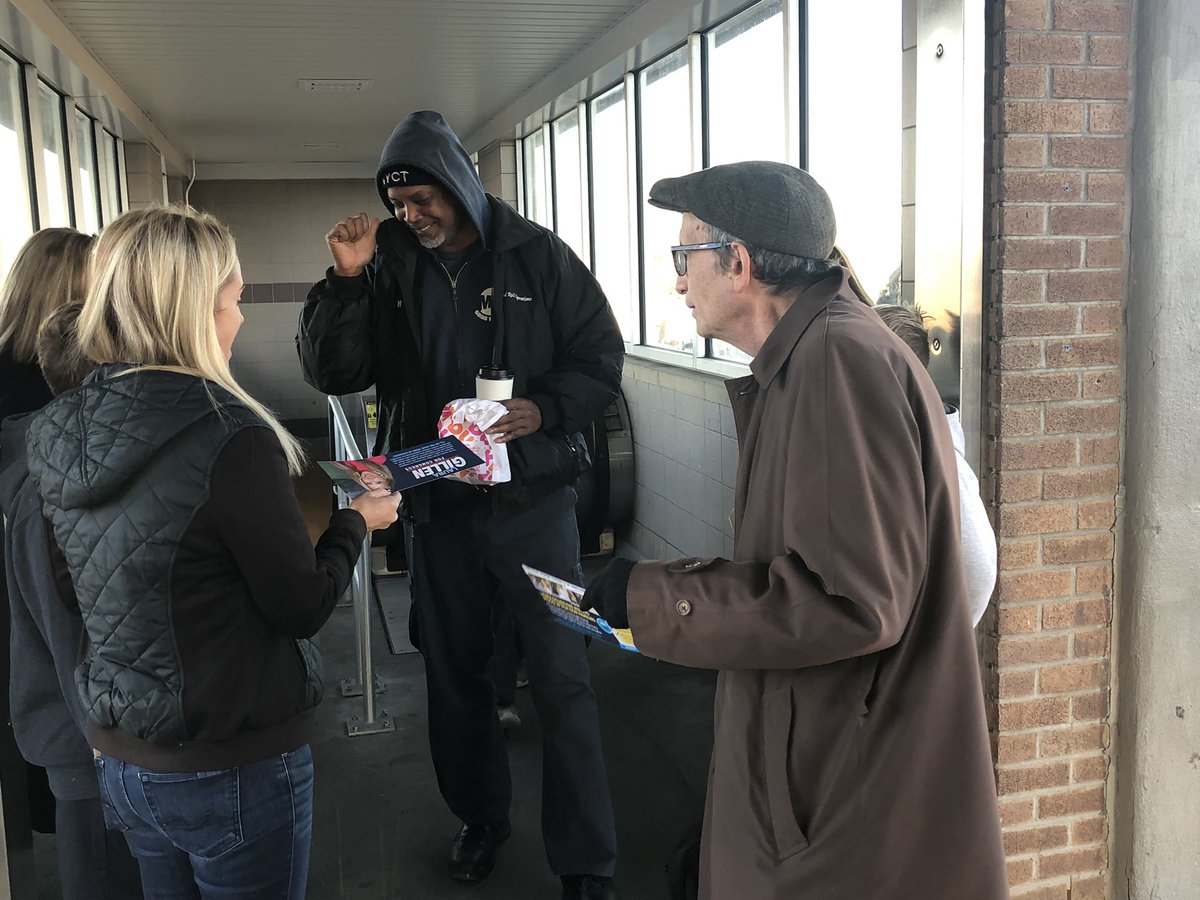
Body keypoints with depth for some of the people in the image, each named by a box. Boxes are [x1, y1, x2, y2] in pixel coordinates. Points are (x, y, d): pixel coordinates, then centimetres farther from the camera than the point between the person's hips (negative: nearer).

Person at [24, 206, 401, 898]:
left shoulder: (56, 434, -2)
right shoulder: (232, 437, -24)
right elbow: (302, 607, -15)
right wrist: (356, 523, 1)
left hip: (122, 758, 7)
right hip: (234, 769, -6)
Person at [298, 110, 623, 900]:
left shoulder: (537, 256, -5)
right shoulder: (388, 266, 2)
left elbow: (602, 360, -3)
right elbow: (331, 374, -1)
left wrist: (544, 409, -21)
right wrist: (346, 280, -14)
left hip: (533, 496, -3)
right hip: (439, 500, 4)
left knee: (563, 679, 0)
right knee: (454, 668, 16)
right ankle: (480, 816, 38)